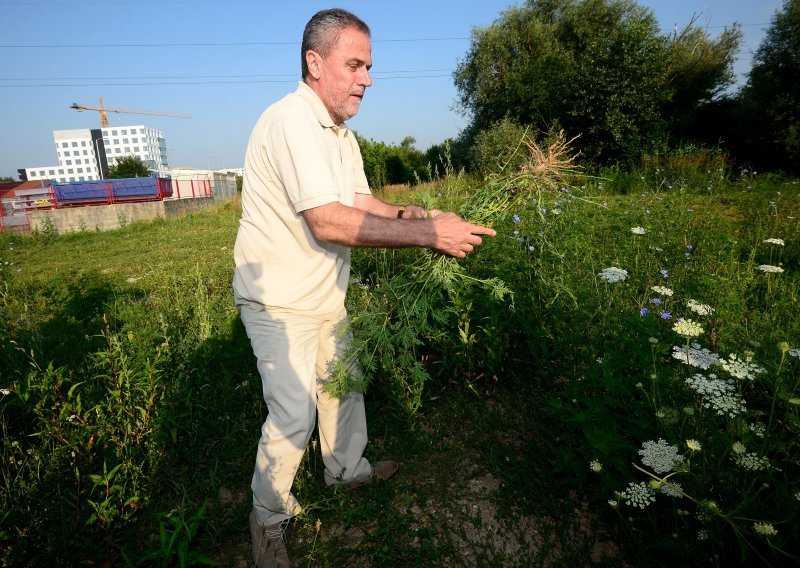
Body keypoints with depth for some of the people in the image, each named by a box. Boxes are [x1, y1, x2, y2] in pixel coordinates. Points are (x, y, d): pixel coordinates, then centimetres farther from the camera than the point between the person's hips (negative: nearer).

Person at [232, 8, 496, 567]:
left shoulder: (341, 133, 10)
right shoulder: (291, 121, -22)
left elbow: (360, 203, 8)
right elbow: (329, 223, -31)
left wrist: (411, 214, -11)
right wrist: (428, 234, -31)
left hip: (324, 296, 9)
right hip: (280, 302, -9)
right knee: (293, 416, -2)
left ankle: (348, 468, 45)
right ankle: (269, 519, 24)